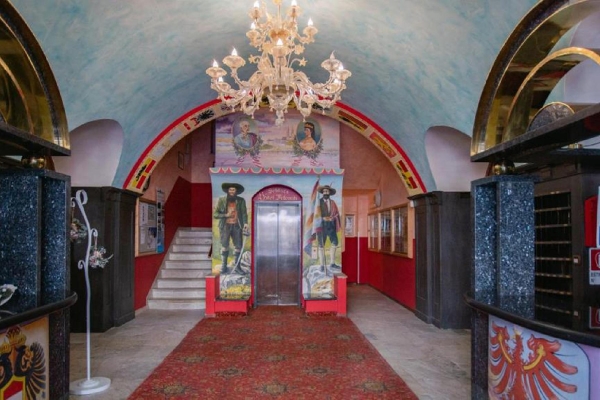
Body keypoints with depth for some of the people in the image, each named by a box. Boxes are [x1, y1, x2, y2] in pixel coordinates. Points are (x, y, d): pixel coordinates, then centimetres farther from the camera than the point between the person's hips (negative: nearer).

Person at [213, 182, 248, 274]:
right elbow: (215, 214, 0)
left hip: (237, 226, 1)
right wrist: (226, 215, -14)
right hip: (225, 226, -1)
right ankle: (223, 266, 12)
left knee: (238, 246, -1)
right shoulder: (221, 200, 2)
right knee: (224, 246, 3)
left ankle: (236, 267, 6)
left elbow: (244, 213, -3)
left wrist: (245, 223, -19)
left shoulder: (241, 200, 4)